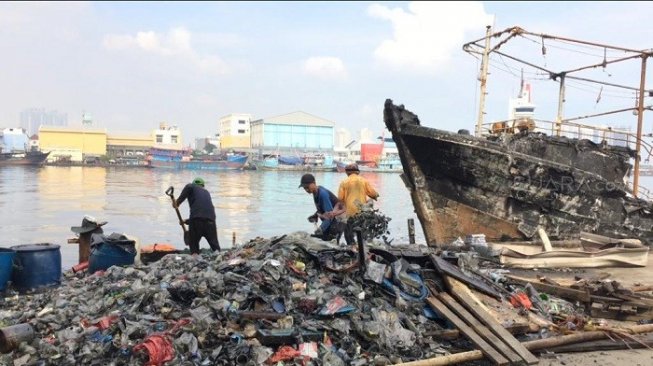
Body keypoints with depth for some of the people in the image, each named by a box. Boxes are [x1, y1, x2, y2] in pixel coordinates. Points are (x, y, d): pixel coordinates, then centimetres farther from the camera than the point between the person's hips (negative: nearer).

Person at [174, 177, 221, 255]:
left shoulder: (192, 187, 17)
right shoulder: (206, 192, 31)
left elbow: (188, 187, -11)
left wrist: (178, 202, -5)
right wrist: (187, 221, 39)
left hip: (197, 218, -4)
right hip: (210, 218, 4)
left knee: (193, 243, 7)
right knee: (215, 244, 9)